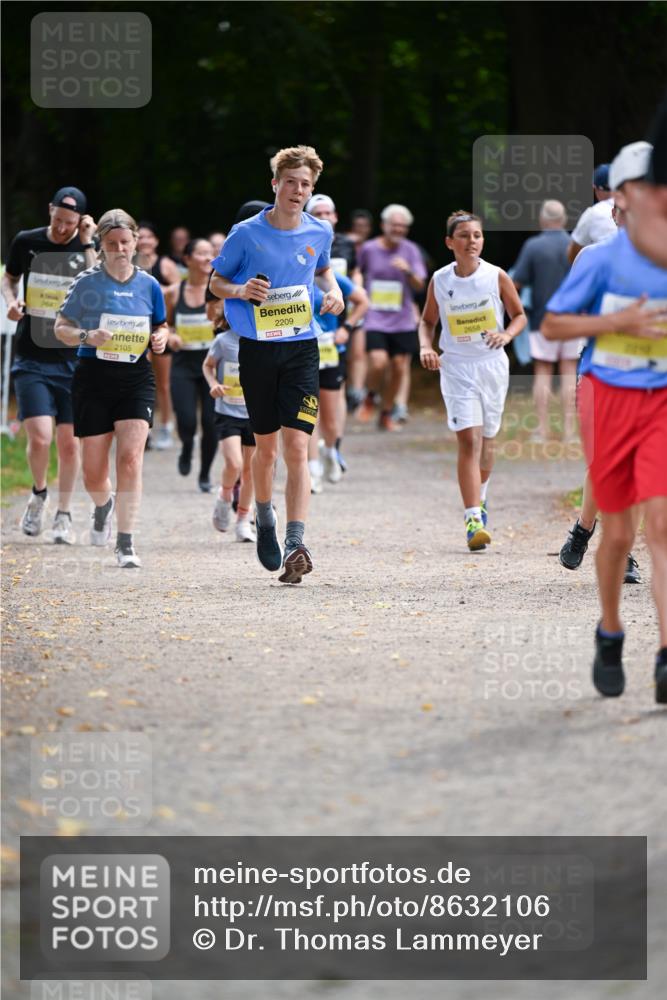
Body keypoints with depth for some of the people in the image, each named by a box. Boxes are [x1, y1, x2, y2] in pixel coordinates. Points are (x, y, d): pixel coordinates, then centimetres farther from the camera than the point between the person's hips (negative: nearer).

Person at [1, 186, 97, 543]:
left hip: (73, 361, 0)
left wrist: (86, 245, -19)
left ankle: (64, 516, 19)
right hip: (31, 360, 0)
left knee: (69, 443, 3)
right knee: (39, 438, -14)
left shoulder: (89, 250, -3)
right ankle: (39, 493, 16)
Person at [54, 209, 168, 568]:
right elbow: (61, 327, 3)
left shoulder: (149, 285, 5)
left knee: (130, 458, -16)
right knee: (93, 471, 4)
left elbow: (160, 325, 19)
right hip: (94, 377, 0)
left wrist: (160, 338, -4)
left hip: (136, 379, 0)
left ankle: (125, 543, -10)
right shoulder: (88, 282, -1)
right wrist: (86, 336, -16)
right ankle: (103, 506, 41)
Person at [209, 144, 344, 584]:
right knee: (266, 446, 10)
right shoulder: (247, 234, -6)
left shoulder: (320, 233, 2)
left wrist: (334, 290, 4)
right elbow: (216, 281, 6)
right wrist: (241, 290, -15)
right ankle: (265, 518, 39)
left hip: (302, 349, 1)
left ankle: (295, 544, -19)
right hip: (258, 349, -1)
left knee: (297, 446, -12)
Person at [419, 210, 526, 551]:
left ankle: (479, 497, 42)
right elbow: (428, 321, 12)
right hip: (456, 367, -1)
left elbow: (519, 315, 5)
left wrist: (506, 334, -15)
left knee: (486, 441, 14)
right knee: (469, 440, -15)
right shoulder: (439, 281, -3)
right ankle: (473, 519, -21)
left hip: (492, 366, 1)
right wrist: (425, 346, -7)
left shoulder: (497, 277, -5)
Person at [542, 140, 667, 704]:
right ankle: (610, 635, 34)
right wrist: (619, 322, -16)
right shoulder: (604, 259, -8)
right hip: (610, 399, -1)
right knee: (619, 534, 7)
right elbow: (551, 326, -4)